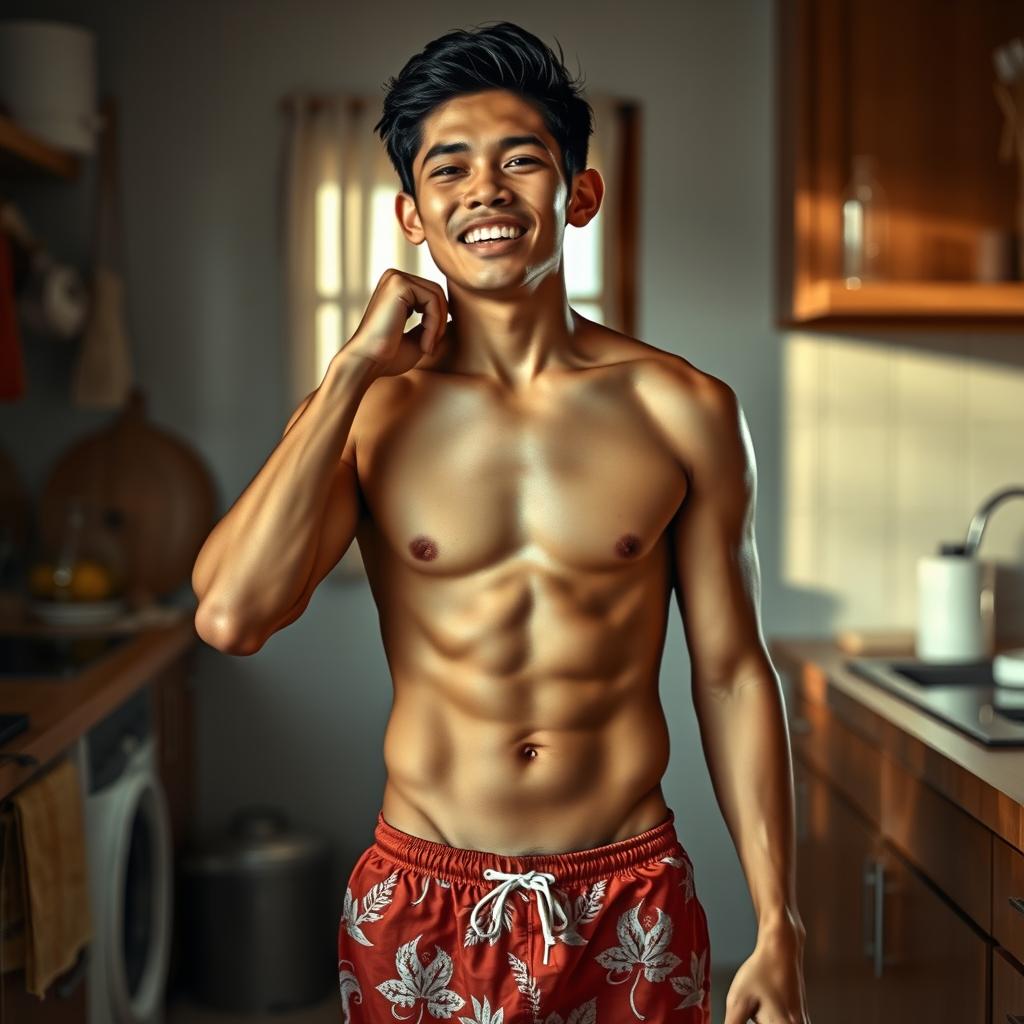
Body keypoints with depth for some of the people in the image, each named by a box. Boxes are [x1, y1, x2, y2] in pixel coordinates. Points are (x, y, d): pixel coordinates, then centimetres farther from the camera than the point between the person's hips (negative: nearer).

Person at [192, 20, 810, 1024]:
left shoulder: (684, 411, -5)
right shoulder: (364, 411, -4)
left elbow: (732, 675, 0)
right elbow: (230, 615, -20)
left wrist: (779, 932, -1)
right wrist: (354, 370, -15)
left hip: (633, 901, 0)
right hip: (421, 904, 0)